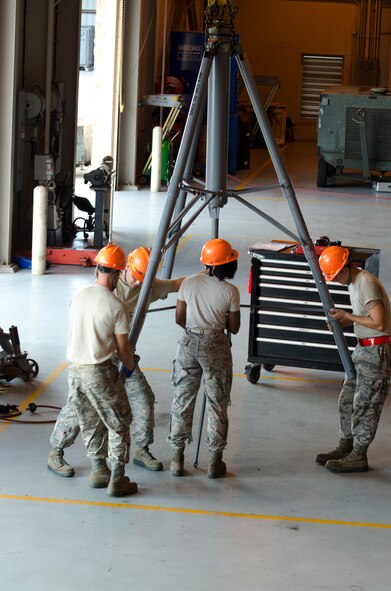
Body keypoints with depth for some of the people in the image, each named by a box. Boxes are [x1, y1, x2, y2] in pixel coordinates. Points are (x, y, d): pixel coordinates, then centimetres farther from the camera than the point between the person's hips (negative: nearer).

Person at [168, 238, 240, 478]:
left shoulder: (189, 283, -1)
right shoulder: (230, 291, -9)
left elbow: (179, 319, 4)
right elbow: (234, 328, -2)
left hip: (188, 344, 3)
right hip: (216, 348, -3)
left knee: (182, 401, 10)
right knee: (217, 404, 7)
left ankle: (178, 459, 13)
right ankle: (215, 461, 10)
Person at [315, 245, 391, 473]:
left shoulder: (366, 284, -21)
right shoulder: (354, 282, 10)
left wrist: (347, 316, -15)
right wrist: (341, 322, 4)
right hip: (363, 349, 10)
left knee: (365, 404, -3)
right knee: (347, 401, 15)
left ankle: (359, 456, 5)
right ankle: (346, 447, 25)